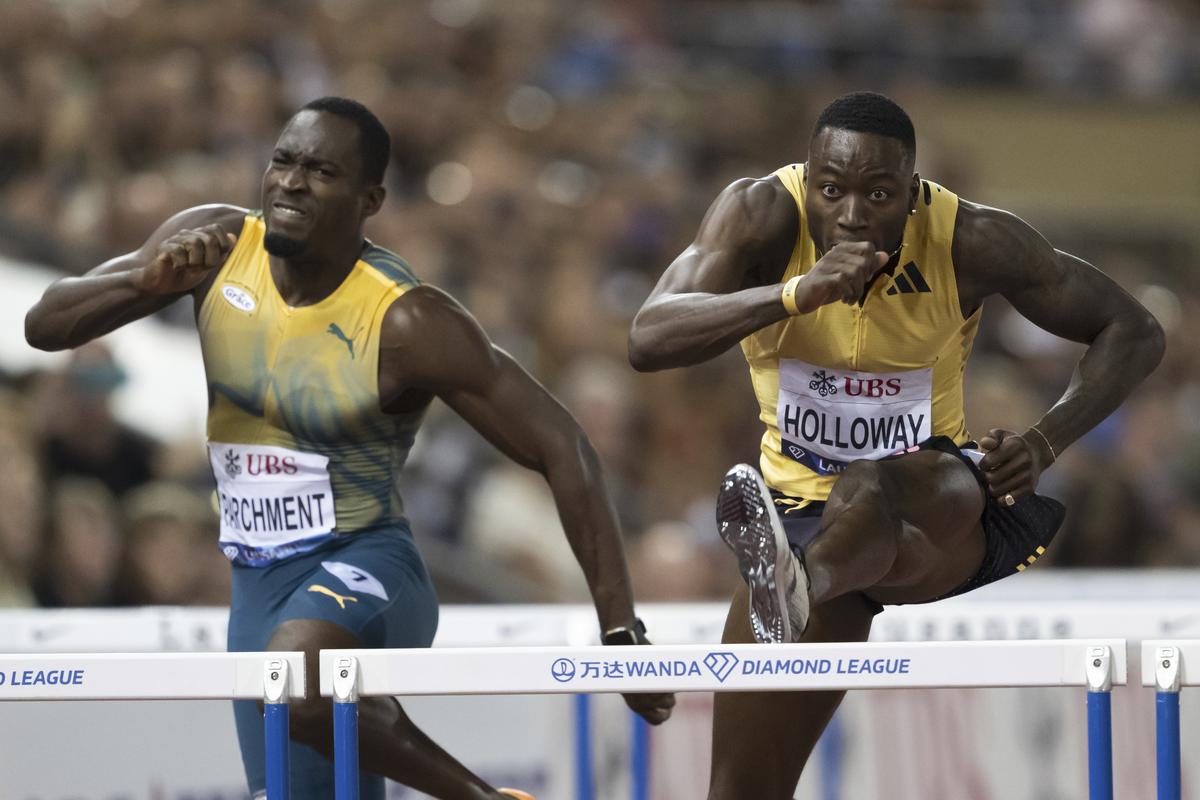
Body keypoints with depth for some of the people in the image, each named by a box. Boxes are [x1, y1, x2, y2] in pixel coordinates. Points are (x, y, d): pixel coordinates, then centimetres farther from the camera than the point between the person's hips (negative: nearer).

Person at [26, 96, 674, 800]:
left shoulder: (408, 324, -20)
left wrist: (620, 629, -23)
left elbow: (562, 449, -18)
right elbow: (44, 325, -2)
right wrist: (146, 282, -23)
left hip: (366, 566, -6)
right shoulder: (217, 246, -5)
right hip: (258, 582, 6)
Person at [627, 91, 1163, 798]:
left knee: (870, 487, -41)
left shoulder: (971, 241, -15)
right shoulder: (763, 214, -15)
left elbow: (1134, 333, -5)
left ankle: (804, 586, -74)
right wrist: (799, 293, -40)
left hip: (941, 506, -3)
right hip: (804, 517, 3)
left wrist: (1045, 443, -22)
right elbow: (649, 341, -27)